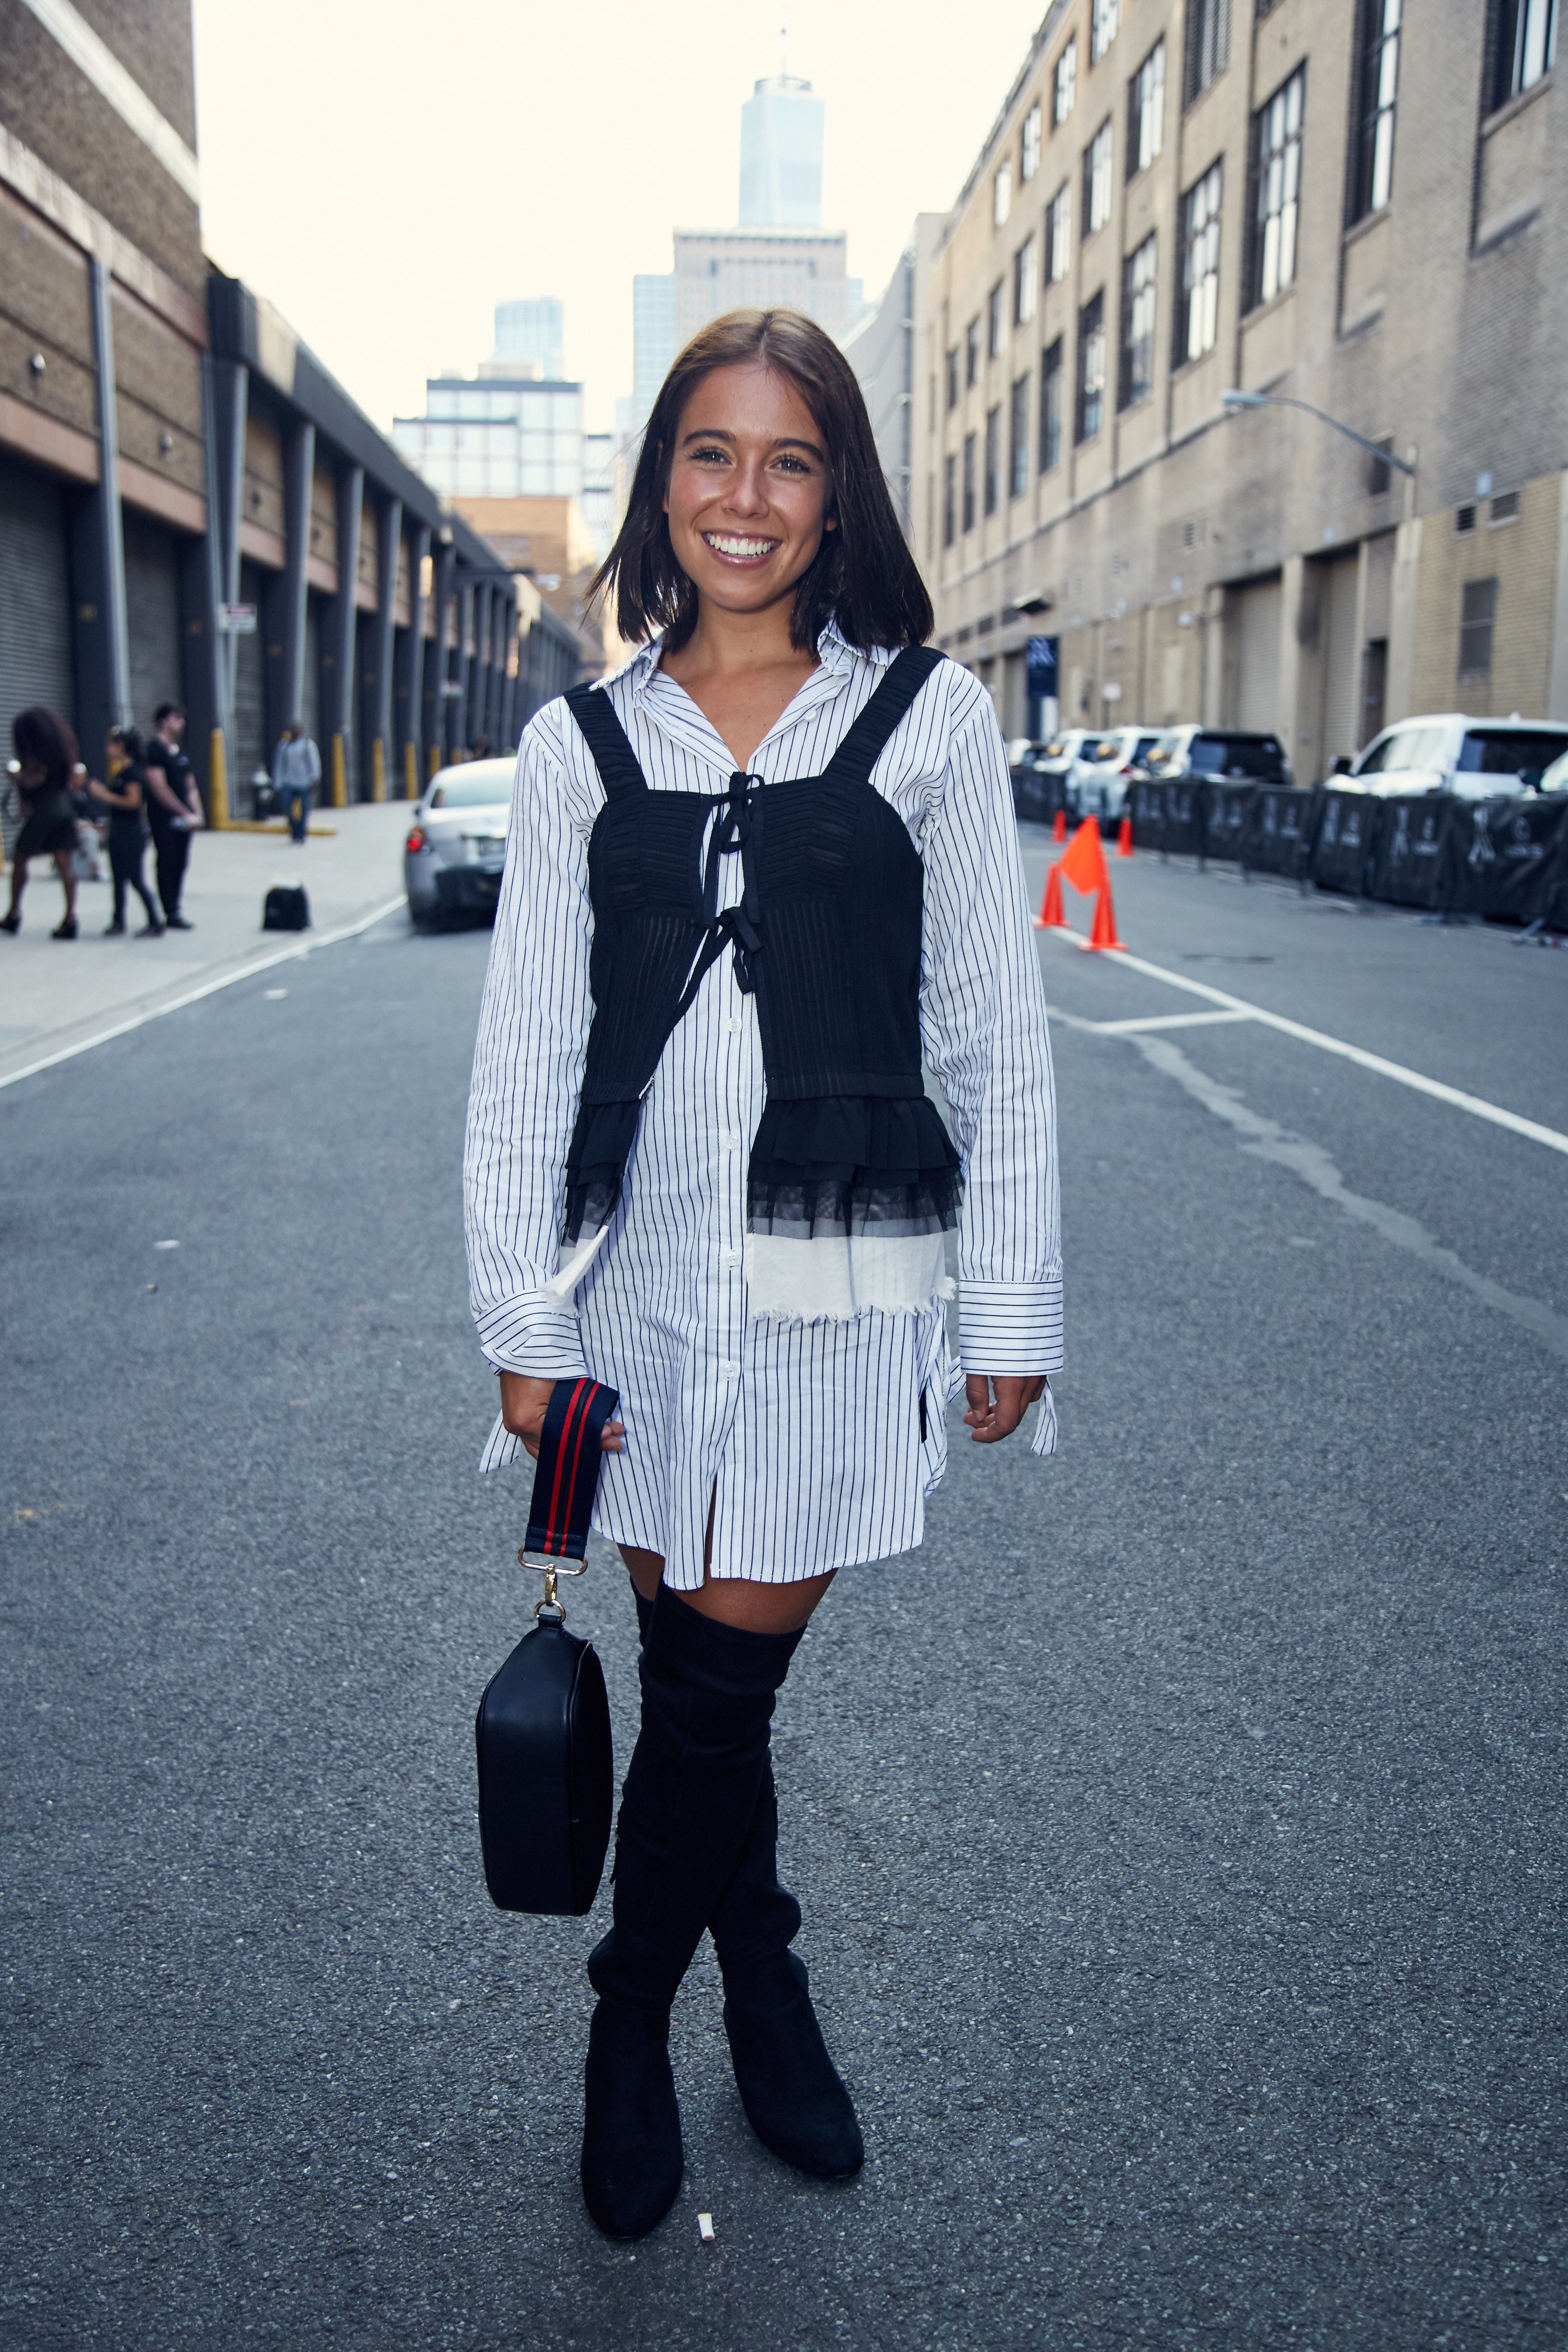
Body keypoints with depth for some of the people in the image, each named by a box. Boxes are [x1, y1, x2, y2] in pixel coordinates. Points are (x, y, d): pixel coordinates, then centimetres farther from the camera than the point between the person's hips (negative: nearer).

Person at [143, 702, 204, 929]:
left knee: (181, 864, 8)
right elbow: (159, 788, -15)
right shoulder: (154, 750, -8)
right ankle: (171, 914, -2)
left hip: (183, 820, 8)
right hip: (164, 818, -8)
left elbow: (190, 787, 19)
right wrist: (186, 814, -15)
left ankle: (174, 912, 13)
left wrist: (197, 814, 3)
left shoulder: (180, 753, 18)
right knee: (168, 863, -5)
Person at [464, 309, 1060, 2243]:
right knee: (701, 1662, 10)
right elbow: (525, 1048, 5)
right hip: (642, 1265, 2)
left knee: (727, 1669, 2)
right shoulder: (583, 745, 6)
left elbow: (996, 1034, 1)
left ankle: (633, 2025, 29)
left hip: (842, 1267, -2)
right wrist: (525, 1319, 0)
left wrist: (1016, 1305, 0)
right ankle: (764, 1982, 36)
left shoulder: (926, 716, 1)